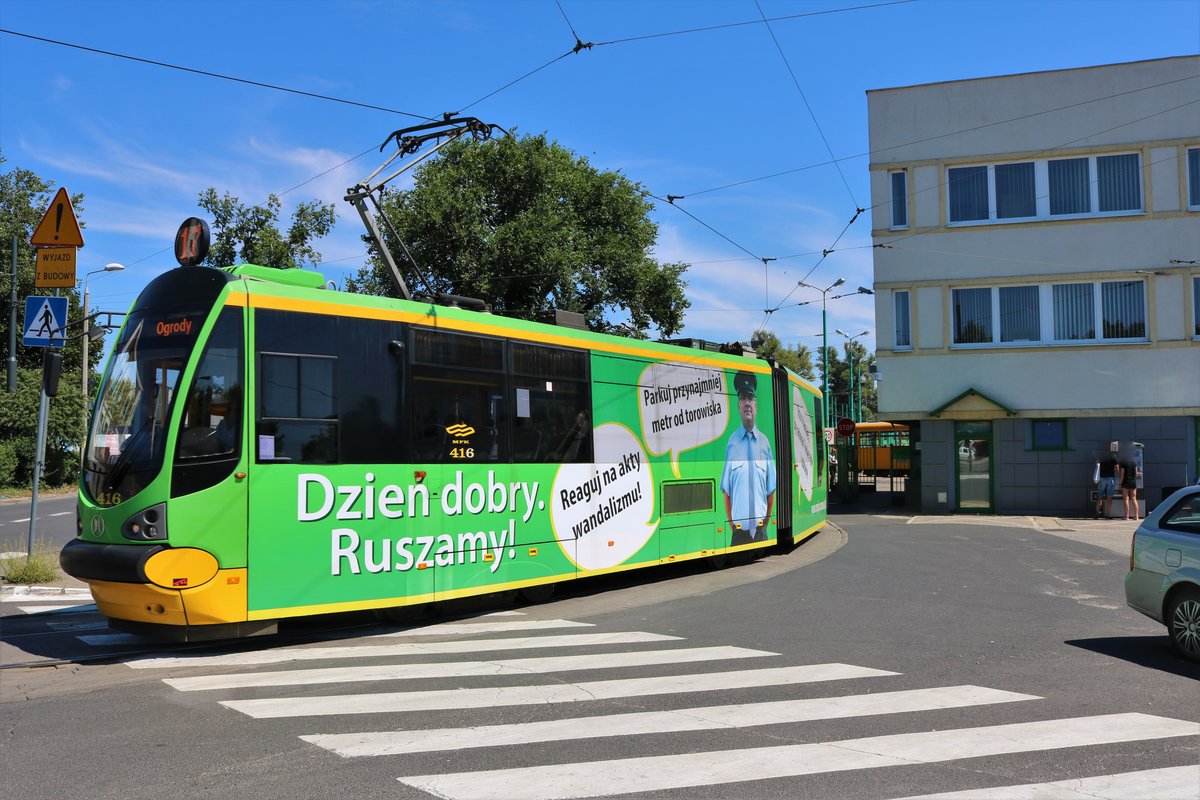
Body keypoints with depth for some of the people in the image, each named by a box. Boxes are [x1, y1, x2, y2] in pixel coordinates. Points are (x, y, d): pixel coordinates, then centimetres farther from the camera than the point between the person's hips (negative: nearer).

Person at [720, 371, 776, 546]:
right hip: (738, 531, -1)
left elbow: (771, 490, 7)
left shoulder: (764, 443, 3)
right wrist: (731, 523, 2)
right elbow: (726, 490, 2)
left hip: (760, 530, 1)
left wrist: (765, 521, 6)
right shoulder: (732, 442, 0)